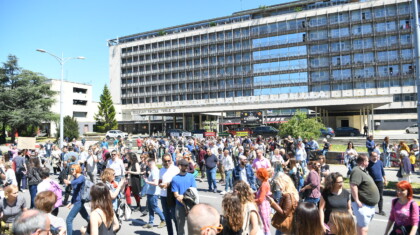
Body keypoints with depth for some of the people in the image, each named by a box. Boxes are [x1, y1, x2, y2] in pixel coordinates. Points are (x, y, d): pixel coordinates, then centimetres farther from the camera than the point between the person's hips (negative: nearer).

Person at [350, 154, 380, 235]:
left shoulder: (363, 171, 14)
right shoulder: (357, 171, -20)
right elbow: (353, 186, -30)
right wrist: (357, 201, -28)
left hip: (369, 205, 11)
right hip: (363, 205, -11)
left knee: (361, 225, 21)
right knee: (364, 228, -6)